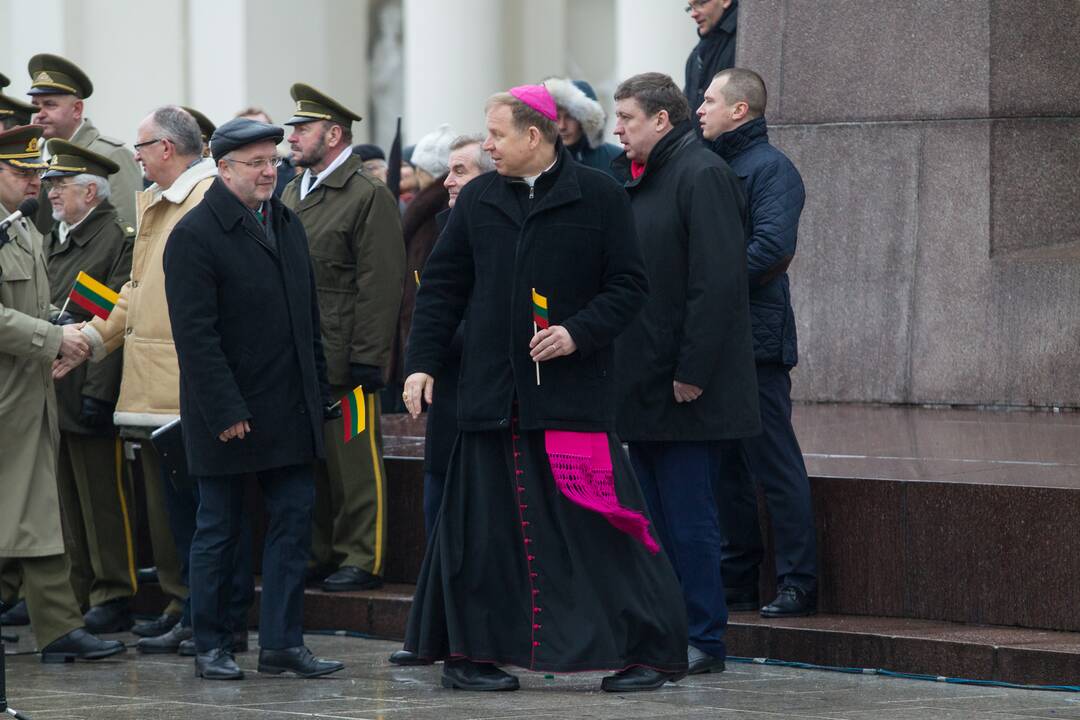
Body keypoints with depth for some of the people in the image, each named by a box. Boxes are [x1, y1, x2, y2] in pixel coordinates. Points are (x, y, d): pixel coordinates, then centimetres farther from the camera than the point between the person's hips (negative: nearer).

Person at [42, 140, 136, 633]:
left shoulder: (119, 241, -9)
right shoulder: (53, 243, 17)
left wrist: (98, 392, -20)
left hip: (88, 396, -8)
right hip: (52, 397, 8)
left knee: (103, 499, -3)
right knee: (65, 501, 10)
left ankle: (113, 598, 1)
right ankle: (75, 596, 15)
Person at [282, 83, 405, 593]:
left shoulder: (369, 197, -8)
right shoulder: (293, 195, 16)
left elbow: (380, 285, -13)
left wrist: (366, 361, -16)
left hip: (341, 360, -8)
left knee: (353, 464, -2)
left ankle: (361, 559, 4)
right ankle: (314, 555, 19)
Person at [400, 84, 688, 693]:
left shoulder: (599, 197, -2)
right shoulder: (478, 199, 10)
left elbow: (629, 285, -2)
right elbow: (443, 285, 14)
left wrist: (578, 333, -15)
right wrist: (423, 361, 6)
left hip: (575, 390, -4)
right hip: (494, 391, 4)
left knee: (598, 524, -6)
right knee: (484, 523, 5)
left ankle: (651, 650, 0)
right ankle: (469, 649, 15)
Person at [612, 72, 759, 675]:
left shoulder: (703, 176, -12)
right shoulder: (642, 180, 16)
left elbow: (718, 280, -19)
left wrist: (691, 371, -21)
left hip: (686, 391, -9)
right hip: (646, 387, 9)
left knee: (688, 518, -6)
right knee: (655, 518, 12)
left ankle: (704, 641, 0)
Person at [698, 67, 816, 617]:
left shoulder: (770, 168, -9)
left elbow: (773, 246, -21)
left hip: (755, 339, -9)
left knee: (775, 467, -6)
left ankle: (797, 584, -4)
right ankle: (737, 578, 19)